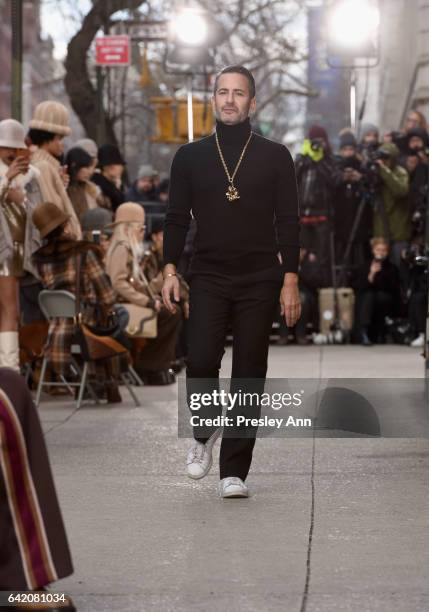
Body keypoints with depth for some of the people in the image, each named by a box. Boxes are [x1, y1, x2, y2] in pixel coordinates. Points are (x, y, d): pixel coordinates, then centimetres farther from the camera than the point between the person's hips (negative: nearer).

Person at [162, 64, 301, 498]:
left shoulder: (274, 157, 4)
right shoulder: (190, 157, 7)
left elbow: (288, 222, 2)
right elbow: (177, 218, 8)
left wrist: (290, 282, -5)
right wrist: (170, 271, -3)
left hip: (259, 282, 0)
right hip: (208, 279, 0)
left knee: (249, 375, 0)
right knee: (200, 362, -16)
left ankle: (234, 472, 6)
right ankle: (204, 433, 14)